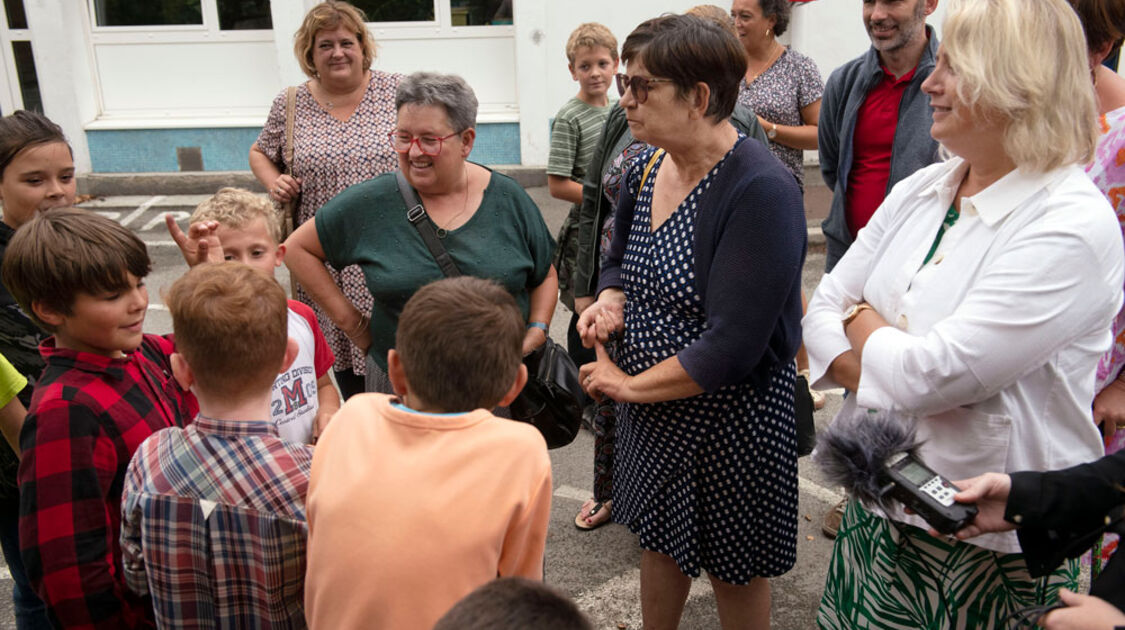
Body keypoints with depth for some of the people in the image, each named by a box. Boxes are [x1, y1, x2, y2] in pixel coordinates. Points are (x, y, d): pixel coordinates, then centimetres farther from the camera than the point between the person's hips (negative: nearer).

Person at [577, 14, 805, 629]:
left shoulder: (761, 190, -26)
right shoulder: (643, 169, -1)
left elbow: (732, 347, -29)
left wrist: (631, 384, -17)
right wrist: (609, 301, -8)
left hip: (729, 419, -7)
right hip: (648, 410, 7)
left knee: (734, 569, 15)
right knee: (659, 541, 25)